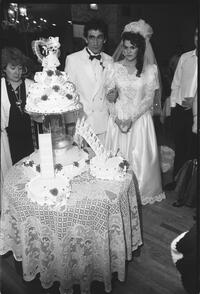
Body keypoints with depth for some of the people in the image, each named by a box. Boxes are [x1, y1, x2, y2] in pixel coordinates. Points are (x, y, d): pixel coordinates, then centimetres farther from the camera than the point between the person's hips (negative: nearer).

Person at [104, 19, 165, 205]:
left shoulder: (150, 70, -2)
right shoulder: (115, 67, 4)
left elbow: (148, 100, -5)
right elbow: (109, 96, 3)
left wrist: (131, 119, -15)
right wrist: (116, 118, -10)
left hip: (140, 120, -1)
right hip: (117, 120, 2)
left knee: (140, 159, 4)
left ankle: (140, 193, 24)